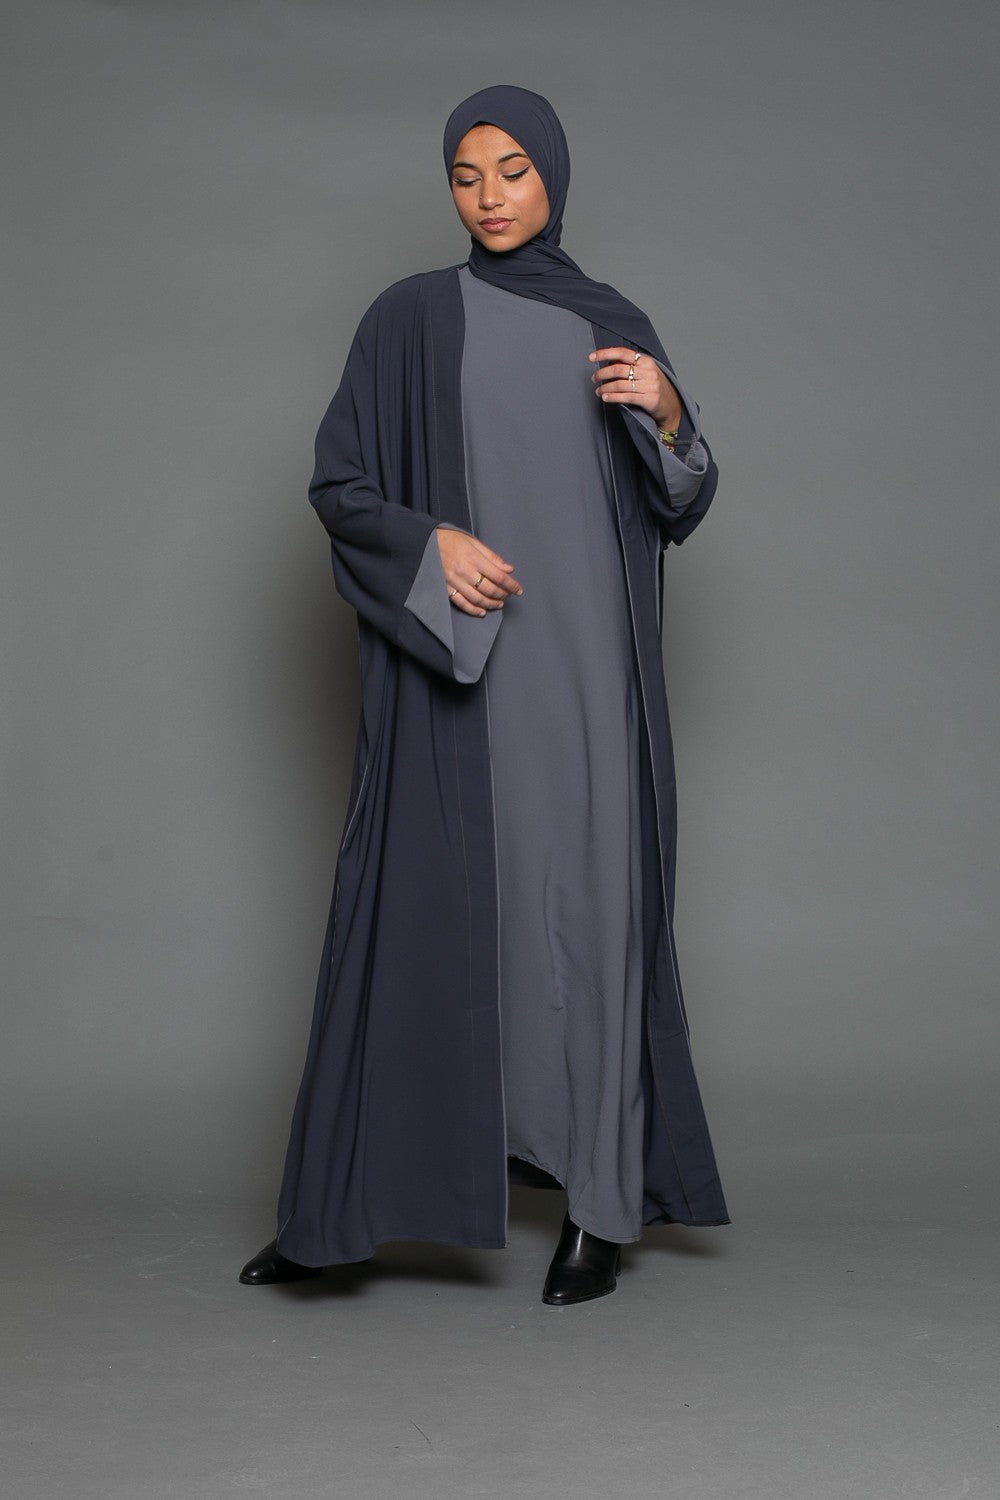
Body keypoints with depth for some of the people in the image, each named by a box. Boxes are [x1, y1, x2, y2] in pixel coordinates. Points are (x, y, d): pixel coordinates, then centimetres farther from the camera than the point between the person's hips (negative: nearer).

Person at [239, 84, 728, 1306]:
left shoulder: (616, 327, 11)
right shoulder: (408, 319, 5)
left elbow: (682, 508, 10)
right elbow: (337, 485, 2)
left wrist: (668, 410, -10)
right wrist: (432, 542, -16)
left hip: (583, 673, 1)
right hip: (451, 672, -1)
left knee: (585, 907, 0)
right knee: (412, 905, -3)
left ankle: (602, 1200, 10)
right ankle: (345, 1200, 5)